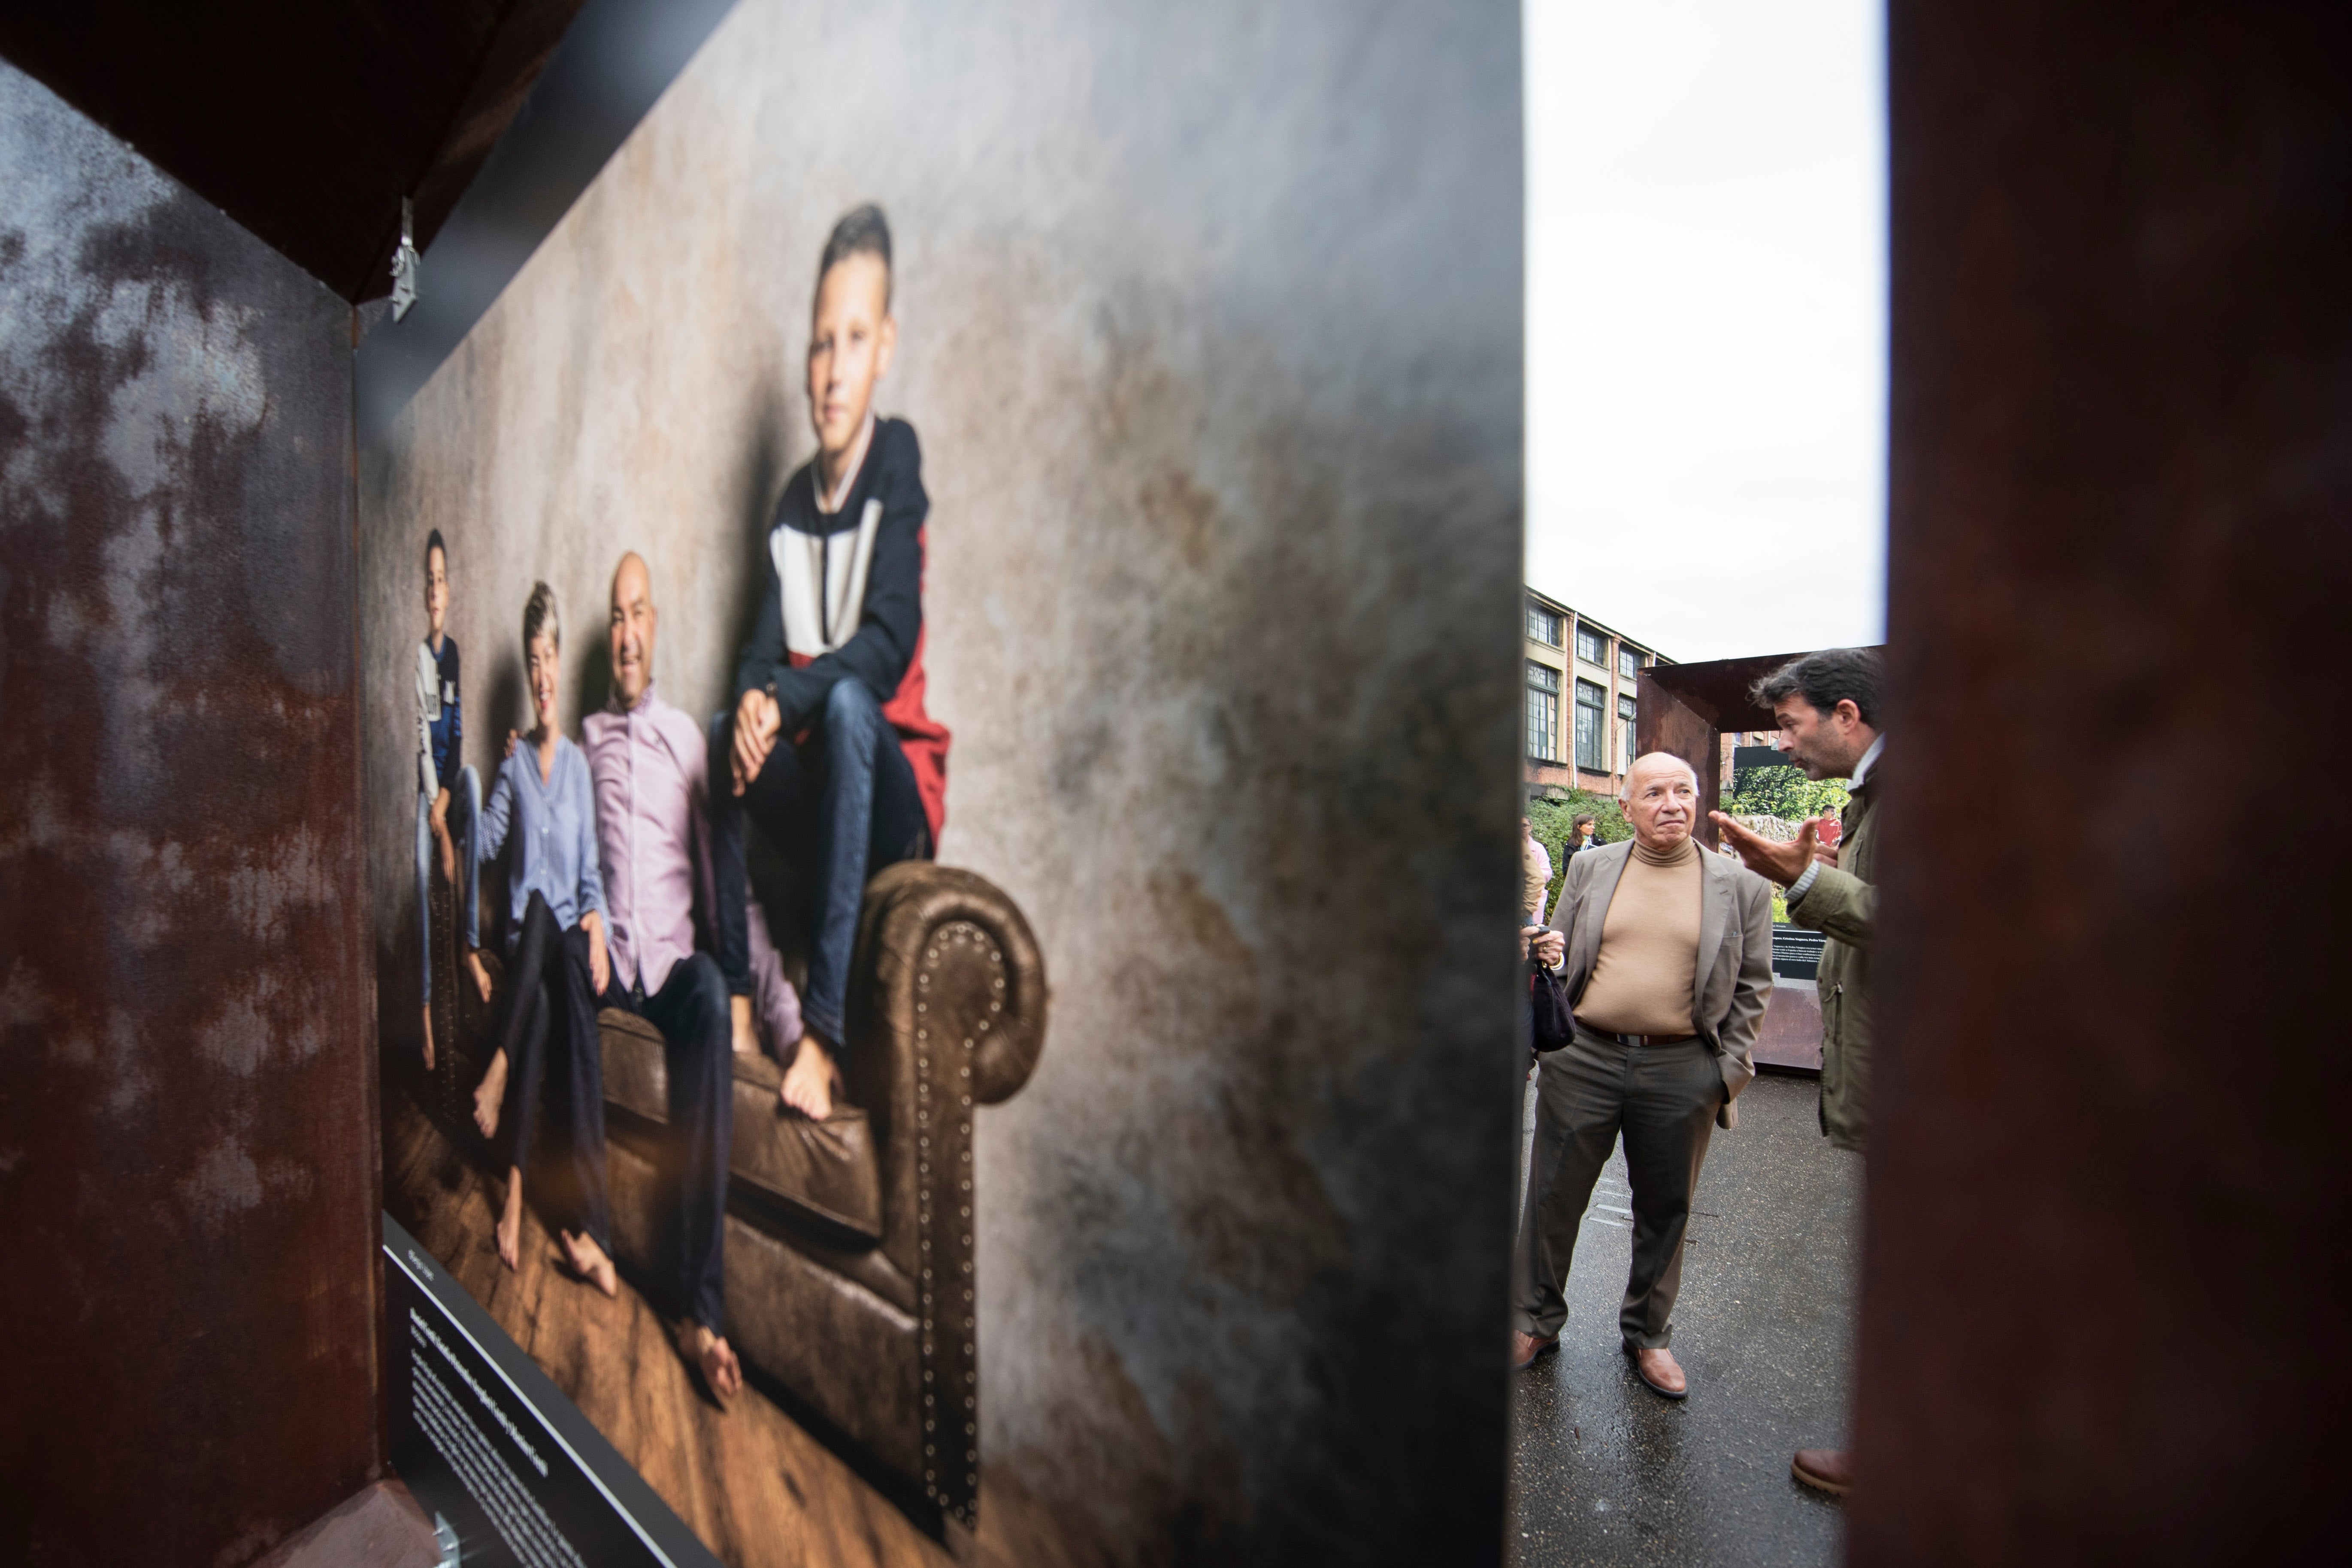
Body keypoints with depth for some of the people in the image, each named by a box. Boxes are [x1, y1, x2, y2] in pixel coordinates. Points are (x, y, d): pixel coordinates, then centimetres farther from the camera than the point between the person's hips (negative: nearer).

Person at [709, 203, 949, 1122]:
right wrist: (750, 703, -16)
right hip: (816, 782, 7)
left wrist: (784, 699, -26)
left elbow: (887, 643, -19)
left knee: (847, 703, -32)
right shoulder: (793, 500, 10)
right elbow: (763, 649, 5)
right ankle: (737, 998, -9)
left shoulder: (898, 459, -8)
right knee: (723, 733, -13)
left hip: (893, 784, -6)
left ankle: (826, 1027, -34)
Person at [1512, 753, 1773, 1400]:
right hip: (1583, 1058, 1)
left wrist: (1729, 1071, -1)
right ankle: (1536, 1321, 30)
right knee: (1553, 1197, 10)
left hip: (1681, 1071, 0)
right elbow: (1556, 958, 12)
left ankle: (1648, 1334, 38)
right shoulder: (1589, 869, 4)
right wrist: (1549, 959, -11)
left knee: (1665, 1211, 15)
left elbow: (1752, 987, 5)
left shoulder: (1741, 886, 2)